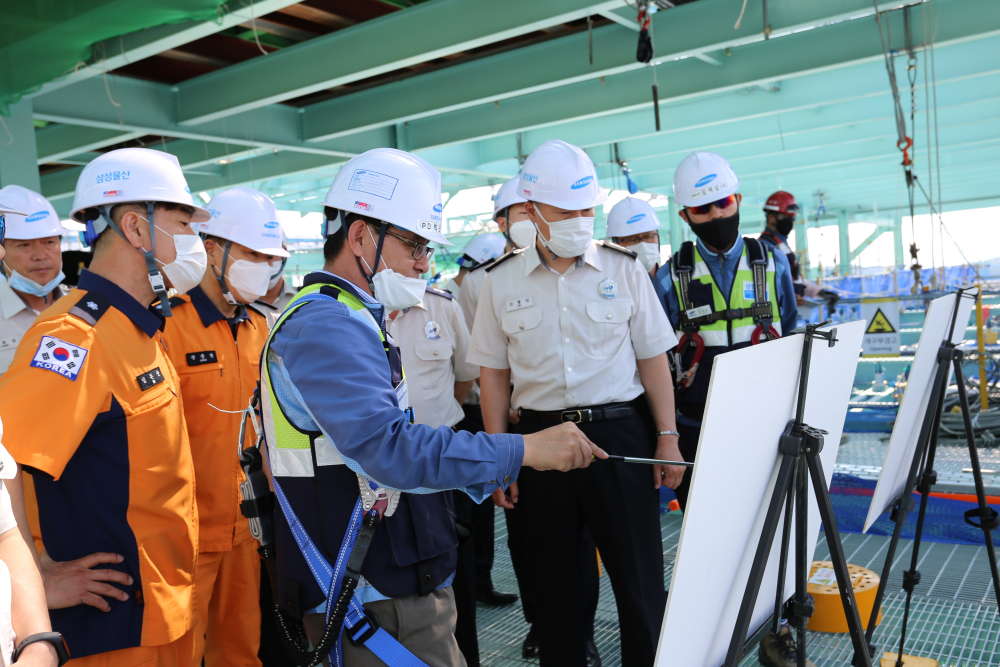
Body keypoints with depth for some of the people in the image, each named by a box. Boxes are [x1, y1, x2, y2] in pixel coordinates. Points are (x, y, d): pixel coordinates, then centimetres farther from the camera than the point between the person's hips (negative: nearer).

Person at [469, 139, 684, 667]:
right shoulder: (501, 282, 2)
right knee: (555, 575, 13)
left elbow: (652, 359, 5)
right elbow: (493, 374, 5)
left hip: (620, 433, 0)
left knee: (638, 571, 5)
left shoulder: (623, 269, 1)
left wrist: (667, 438, 0)